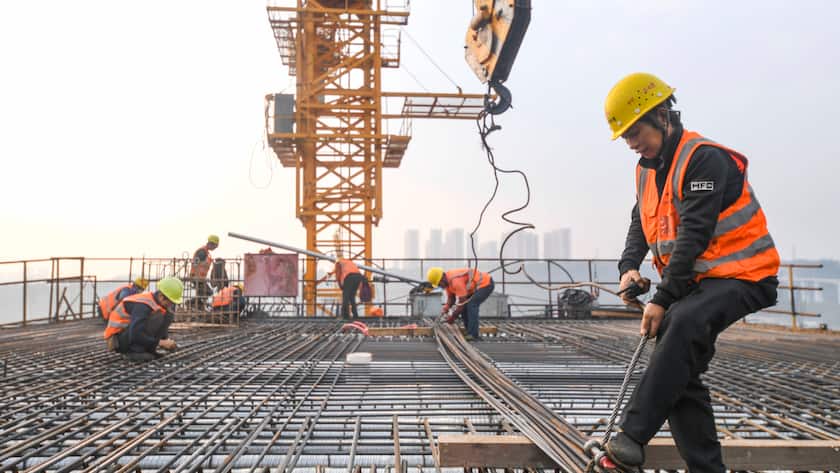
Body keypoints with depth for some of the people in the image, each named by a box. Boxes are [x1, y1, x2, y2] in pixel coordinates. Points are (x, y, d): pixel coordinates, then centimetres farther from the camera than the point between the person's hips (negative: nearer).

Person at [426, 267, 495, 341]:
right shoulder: (447, 281, -1)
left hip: (486, 284, -10)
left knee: (471, 305, -24)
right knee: (463, 307, 4)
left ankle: (473, 334, -24)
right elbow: (451, 298, 9)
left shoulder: (455, 281, -31)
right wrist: (445, 309, -9)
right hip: (476, 286, 10)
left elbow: (462, 302, -27)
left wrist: (452, 317, -19)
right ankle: (470, 333, 8)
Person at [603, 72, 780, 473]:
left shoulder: (704, 158, -17)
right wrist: (629, 267, -4)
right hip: (697, 282, 9)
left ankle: (632, 435, -36)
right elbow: (640, 225, 16)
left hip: (739, 276, -9)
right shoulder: (647, 170, 11)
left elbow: (694, 236, -23)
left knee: (682, 323, -35)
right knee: (680, 372, 1)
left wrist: (662, 300, -23)